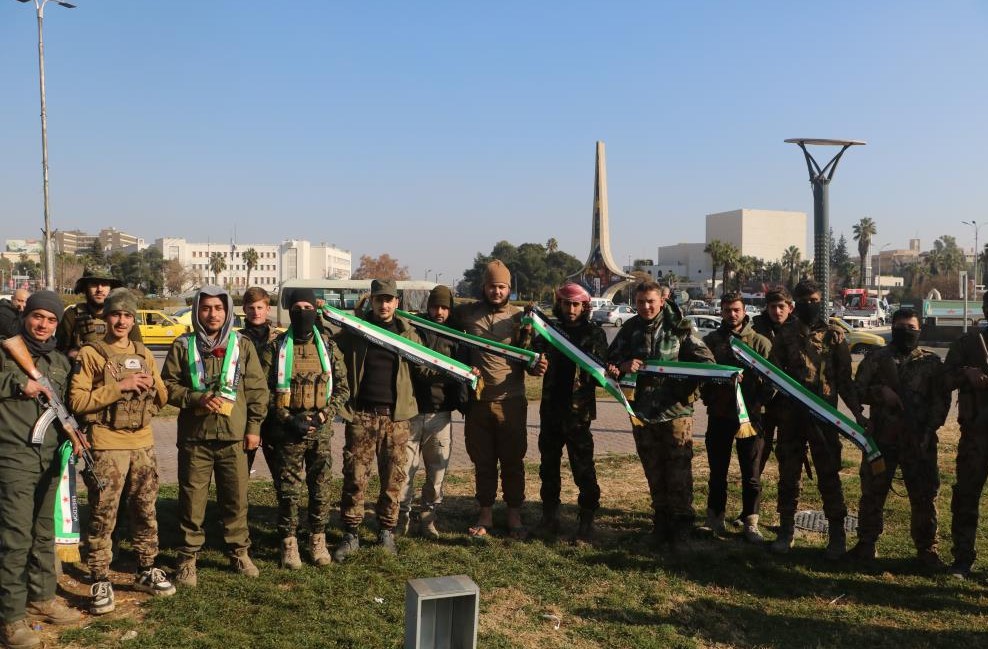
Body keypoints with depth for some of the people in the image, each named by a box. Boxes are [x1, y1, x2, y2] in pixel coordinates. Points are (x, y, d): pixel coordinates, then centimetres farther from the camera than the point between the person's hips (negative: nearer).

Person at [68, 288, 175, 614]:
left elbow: (162, 399, 15)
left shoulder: (143, 354, 13)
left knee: (145, 511, 13)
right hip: (107, 446, -5)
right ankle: (100, 581, 9)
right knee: (103, 517, -1)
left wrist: (152, 383, -6)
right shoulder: (90, 353, -3)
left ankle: (146, 570, 26)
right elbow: (77, 401, -12)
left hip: (143, 444, 5)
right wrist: (119, 387, -19)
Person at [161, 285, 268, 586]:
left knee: (236, 498, 8)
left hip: (234, 437, 1)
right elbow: (168, 385, 3)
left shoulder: (243, 345, 5)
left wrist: (254, 426, 3)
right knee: (192, 499, 4)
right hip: (194, 436, -1)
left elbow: (257, 388, 7)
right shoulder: (183, 346, 3)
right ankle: (188, 558, 19)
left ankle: (239, 552, 25)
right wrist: (197, 399, -13)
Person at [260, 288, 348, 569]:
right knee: (288, 491, 4)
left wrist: (324, 415, -9)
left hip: (321, 431, 2)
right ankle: (289, 543, 18)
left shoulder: (328, 346, 4)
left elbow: (342, 388, 5)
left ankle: (318, 540, 23)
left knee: (321, 489, 7)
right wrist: (288, 419, -12)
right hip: (287, 433, -2)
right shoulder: (275, 348, -1)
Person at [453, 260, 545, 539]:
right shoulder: (467, 313, 1)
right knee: (483, 461, 12)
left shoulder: (519, 316, 0)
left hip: (511, 401, -1)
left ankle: (514, 514, 22)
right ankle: (485, 514, 26)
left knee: (513, 461, 7)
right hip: (478, 400, 1)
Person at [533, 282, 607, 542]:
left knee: (583, 467, 0)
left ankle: (587, 520, 11)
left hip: (578, 410, -4)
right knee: (548, 465, 12)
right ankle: (549, 516, 25)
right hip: (551, 408, 4)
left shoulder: (594, 333, 0)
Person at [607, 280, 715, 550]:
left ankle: (681, 527, 11)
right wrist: (623, 366, -17)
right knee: (653, 471, 15)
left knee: (678, 471, -1)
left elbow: (704, 357, -5)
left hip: (676, 408, -3)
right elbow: (611, 359, 5)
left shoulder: (678, 327, -3)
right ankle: (661, 521, 30)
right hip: (642, 410, 4)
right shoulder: (629, 329, 6)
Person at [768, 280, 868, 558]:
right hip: (790, 415, 2)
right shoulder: (785, 335, 8)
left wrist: (857, 412, -3)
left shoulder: (834, 335, 4)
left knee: (828, 476, 2)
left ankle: (837, 535, 13)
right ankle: (786, 530, 21)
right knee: (788, 475, 9)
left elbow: (844, 378, 4)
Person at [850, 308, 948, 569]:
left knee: (925, 495, 3)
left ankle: (926, 548, 18)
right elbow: (858, 390, 5)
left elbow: (941, 399, 6)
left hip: (919, 441, 0)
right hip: (881, 437, 0)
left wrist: (930, 428, -7)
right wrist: (879, 392, -14)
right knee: (872, 491, 6)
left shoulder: (932, 362, 9)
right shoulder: (876, 359, 8)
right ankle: (866, 544, 18)